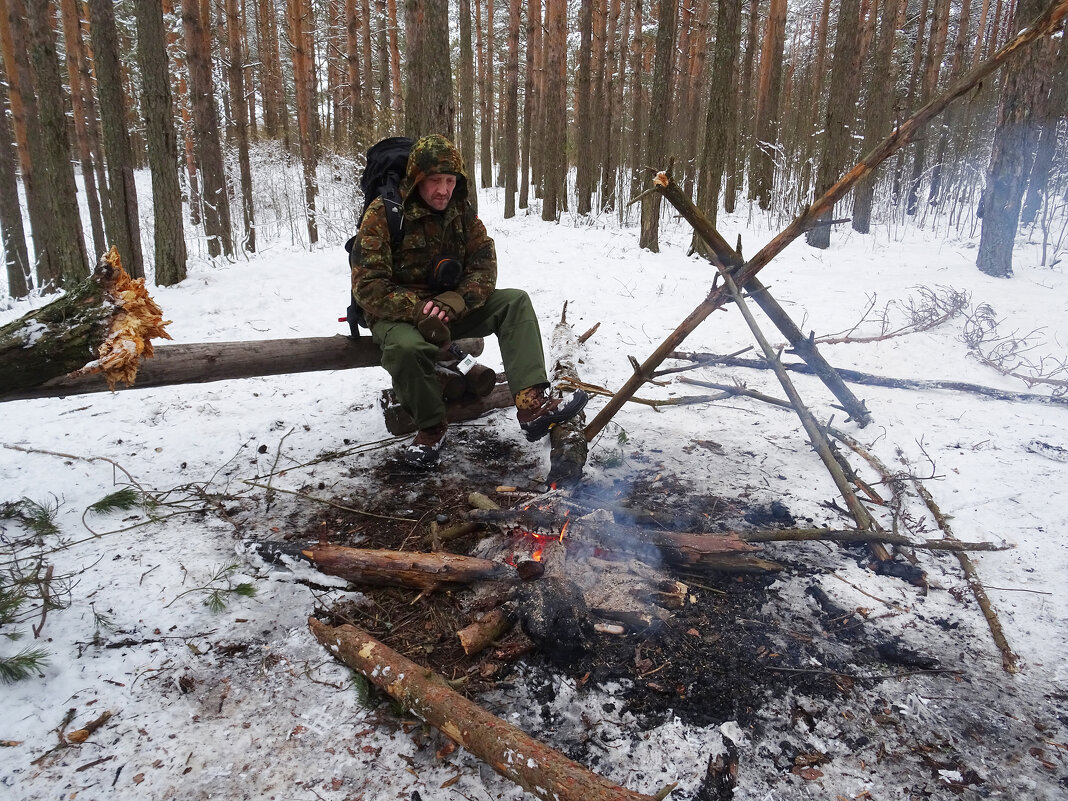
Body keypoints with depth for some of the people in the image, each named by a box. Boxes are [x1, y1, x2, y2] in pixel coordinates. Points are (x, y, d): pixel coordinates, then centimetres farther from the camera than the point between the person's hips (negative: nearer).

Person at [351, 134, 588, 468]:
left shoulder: (463, 213, 2)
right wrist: (419, 310, -30)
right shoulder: (383, 214, -12)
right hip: (400, 314, -5)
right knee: (406, 347, -39)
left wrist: (450, 303, -23)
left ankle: (531, 404, -29)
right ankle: (431, 428, -12)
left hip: (452, 310, 5)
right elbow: (368, 287, -18)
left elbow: (483, 271, -4)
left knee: (516, 302, -14)